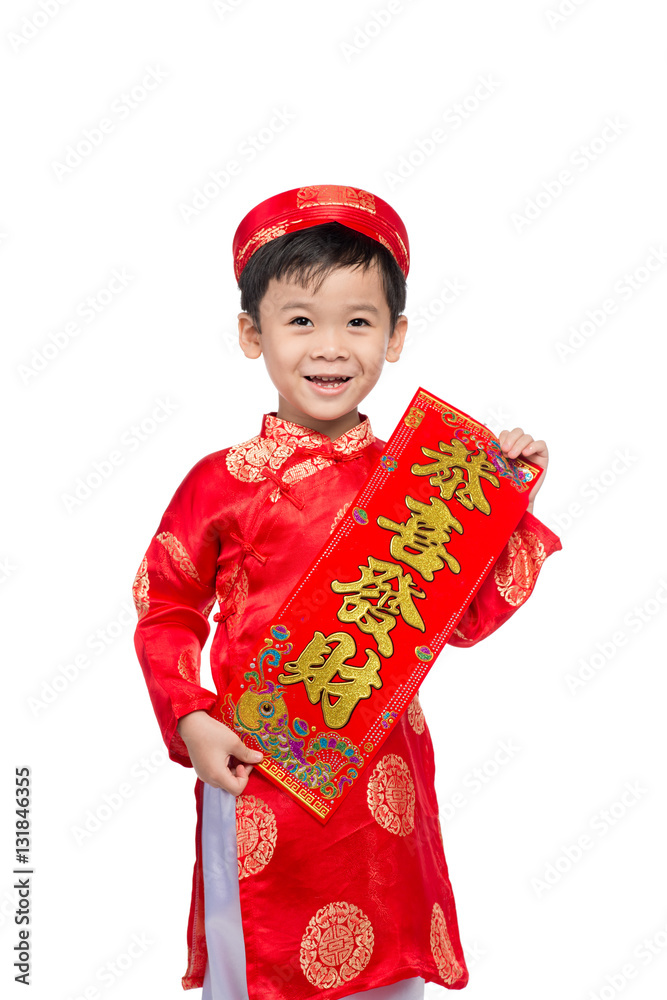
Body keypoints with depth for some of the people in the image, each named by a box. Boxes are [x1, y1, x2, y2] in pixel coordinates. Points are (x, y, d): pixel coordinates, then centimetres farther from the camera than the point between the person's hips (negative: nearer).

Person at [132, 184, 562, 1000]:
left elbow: (466, 618, 4)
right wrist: (190, 721, -9)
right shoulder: (222, 483, -7)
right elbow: (166, 608, 2)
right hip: (257, 773, -2)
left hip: (385, 779, 3)